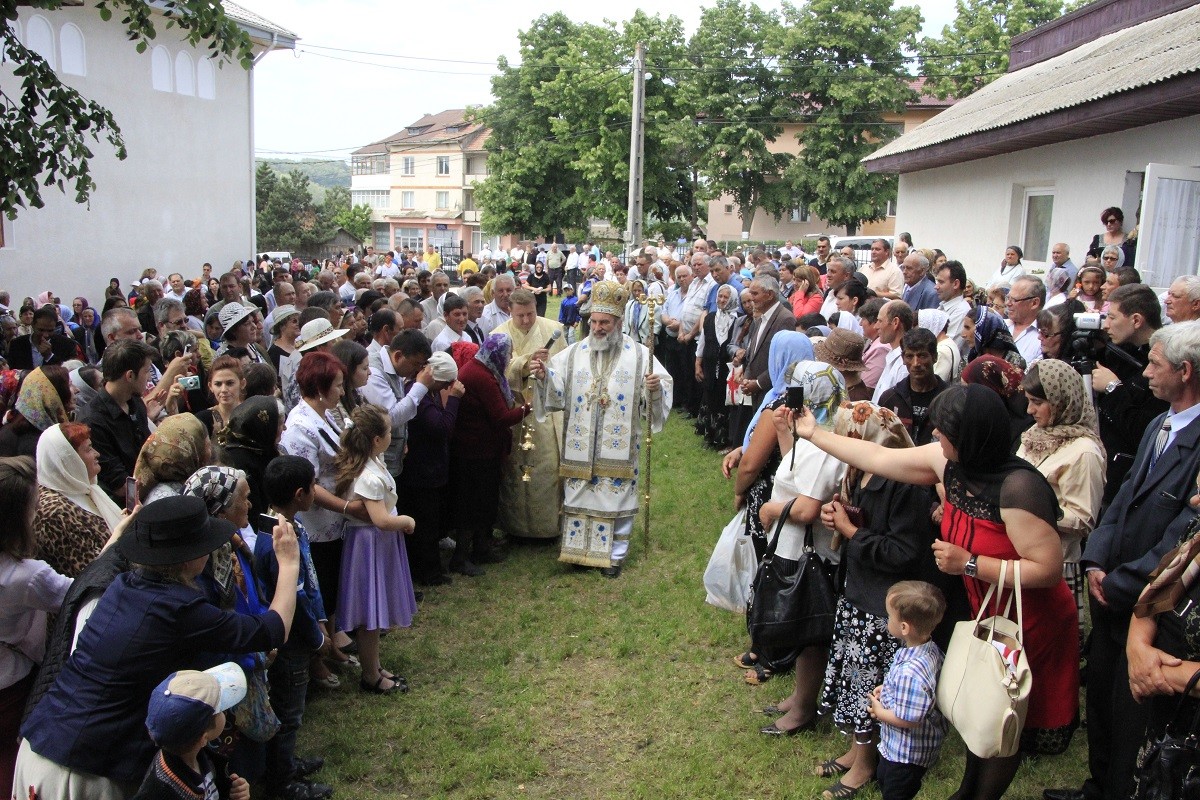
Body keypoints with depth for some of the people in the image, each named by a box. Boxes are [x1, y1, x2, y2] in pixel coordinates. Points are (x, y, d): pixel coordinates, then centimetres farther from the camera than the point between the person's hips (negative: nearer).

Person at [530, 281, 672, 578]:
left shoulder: (639, 354, -2)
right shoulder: (573, 354, 4)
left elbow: (662, 388, -5)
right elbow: (555, 390, 0)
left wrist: (655, 388, -27)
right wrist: (543, 376, -20)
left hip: (619, 447, -2)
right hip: (579, 446, 2)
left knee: (617, 498, 6)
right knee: (578, 496, 11)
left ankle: (614, 555, 21)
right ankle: (580, 549, 28)